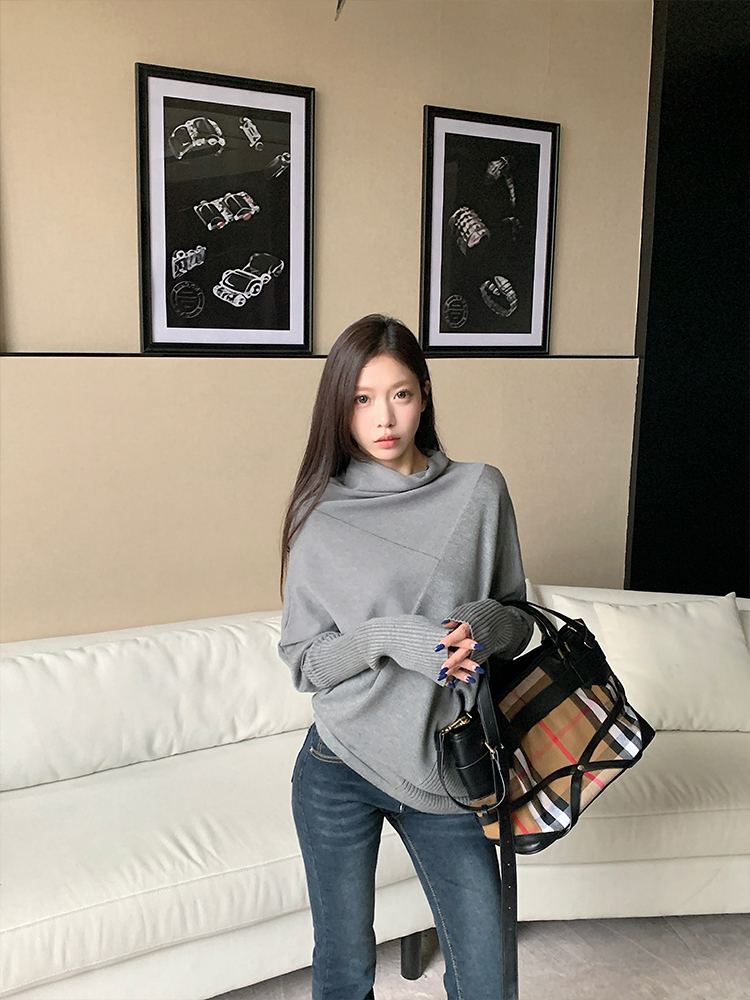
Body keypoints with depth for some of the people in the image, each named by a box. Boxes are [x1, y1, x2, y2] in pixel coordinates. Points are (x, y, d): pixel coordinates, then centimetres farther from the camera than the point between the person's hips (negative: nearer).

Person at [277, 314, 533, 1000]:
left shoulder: (480, 491, -1)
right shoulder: (323, 519, -4)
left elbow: (519, 619, 7)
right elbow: (301, 660, -2)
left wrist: (487, 623, -16)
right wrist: (388, 638, -19)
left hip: (446, 770, 1)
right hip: (339, 769, 0)